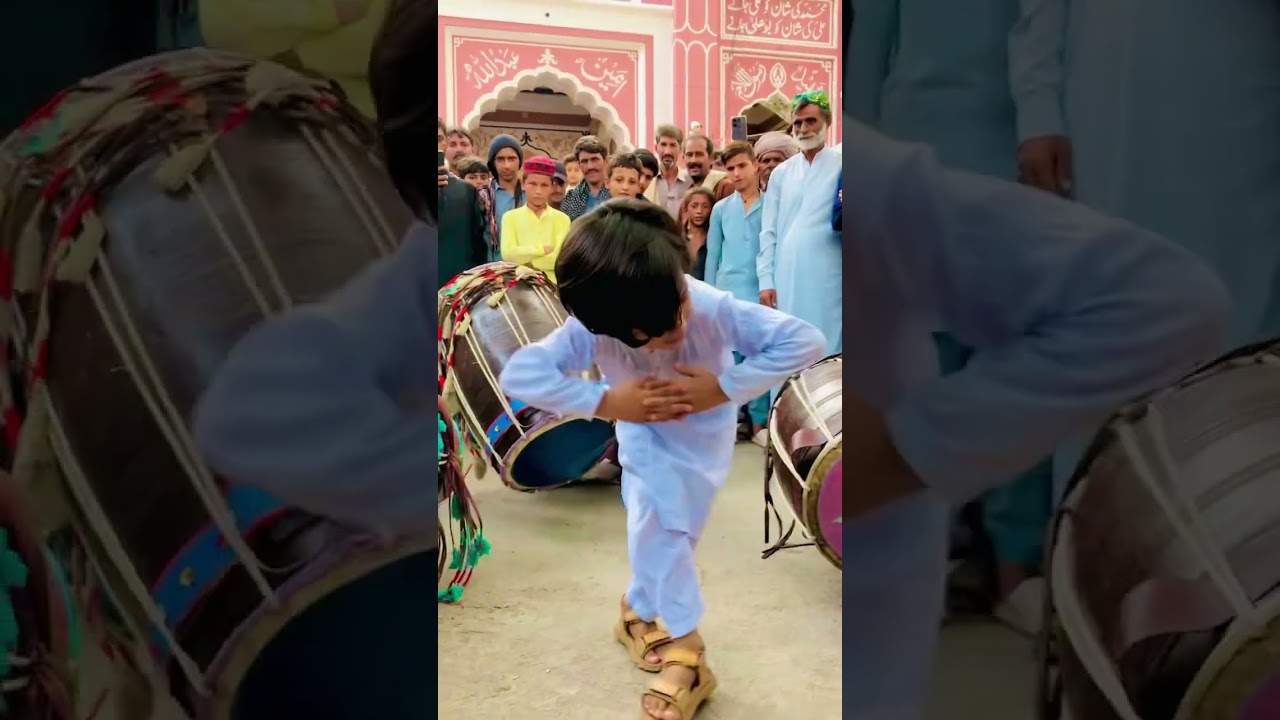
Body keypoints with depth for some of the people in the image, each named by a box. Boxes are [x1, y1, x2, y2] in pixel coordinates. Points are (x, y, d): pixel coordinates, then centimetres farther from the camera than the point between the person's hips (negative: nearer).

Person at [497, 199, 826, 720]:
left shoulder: (714, 308, -39)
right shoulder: (590, 330, -36)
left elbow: (806, 340, -36)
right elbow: (518, 374, -36)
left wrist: (724, 387, -38)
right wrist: (605, 402, -41)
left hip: (703, 430, -1)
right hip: (644, 430, 1)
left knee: (667, 526, 2)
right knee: (655, 525, -7)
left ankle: (641, 610, 27)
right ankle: (683, 649, 11)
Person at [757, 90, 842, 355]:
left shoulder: (840, 166, 3)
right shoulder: (781, 173, 13)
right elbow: (768, 231, 11)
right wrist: (765, 280, 3)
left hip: (827, 278, -3)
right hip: (785, 279, 3)